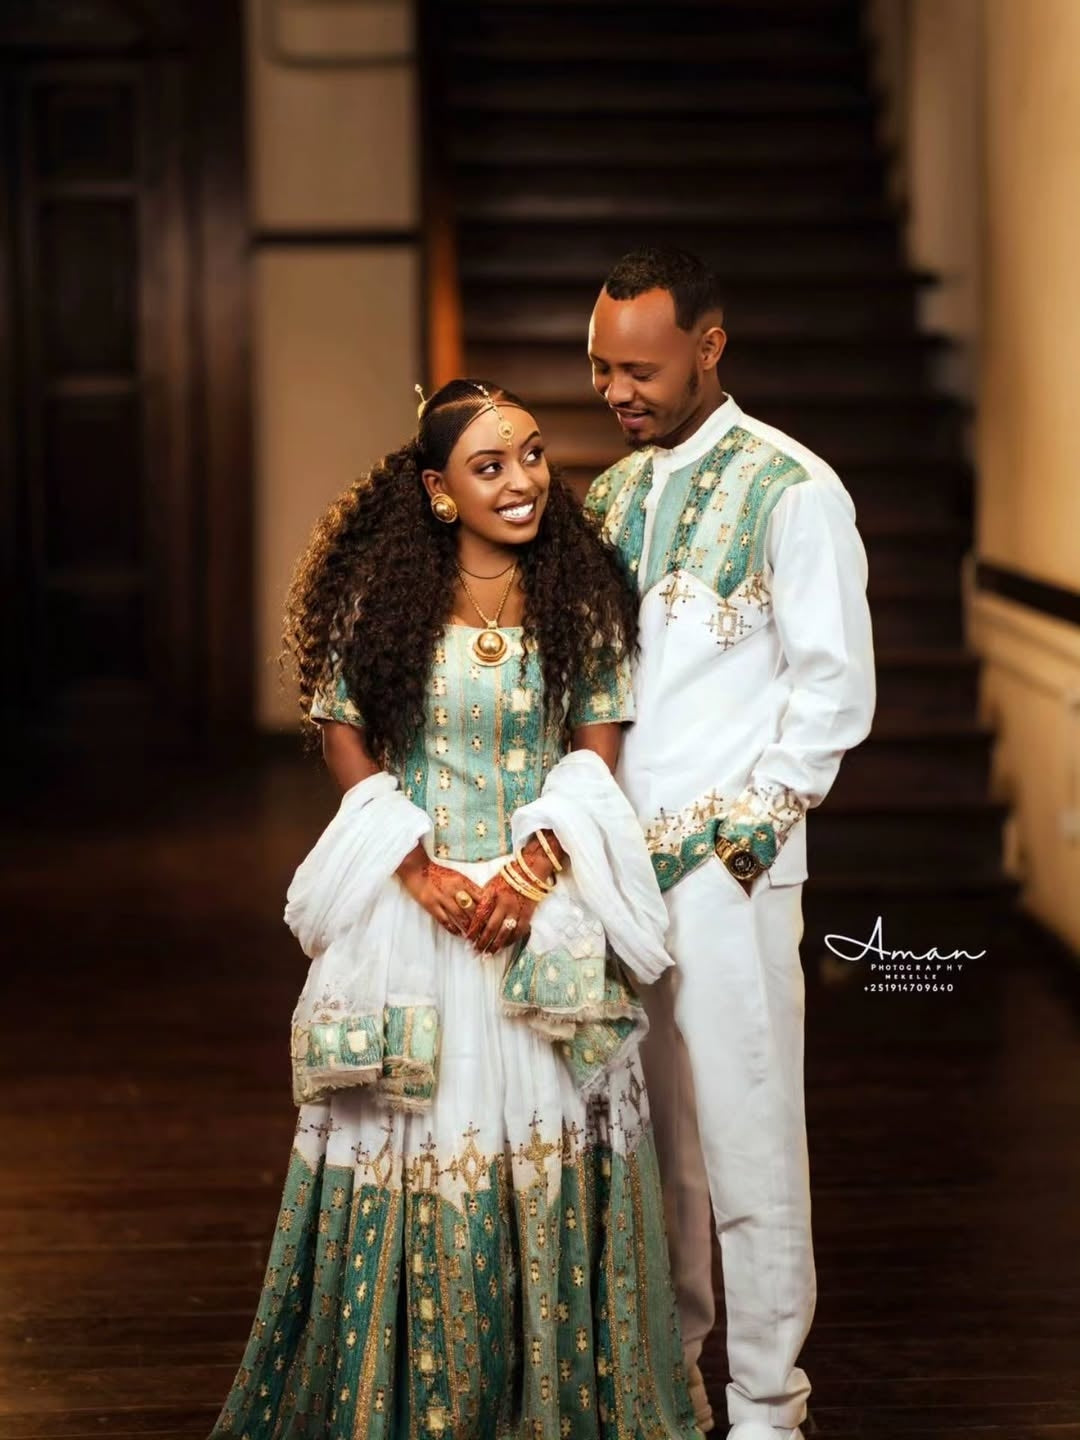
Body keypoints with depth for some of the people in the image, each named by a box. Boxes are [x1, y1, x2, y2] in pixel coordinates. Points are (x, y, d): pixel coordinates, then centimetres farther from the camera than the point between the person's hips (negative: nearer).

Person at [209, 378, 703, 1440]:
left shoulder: (582, 596, 3)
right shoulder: (382, 596, -1)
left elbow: (596, 749, 2)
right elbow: (343, 736, 1)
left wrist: (533, 872, -13)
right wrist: (420, 871, -10)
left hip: (546, 905, 1)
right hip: (413, 904, -1)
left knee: (548, 1143, 2)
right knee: (417, 1140, 2)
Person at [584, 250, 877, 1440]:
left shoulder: (792, 491, -6)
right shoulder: (611, 493, 13)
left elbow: (835, 694, -7)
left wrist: (736, 839, -10)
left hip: (725, 868, -6)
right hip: (615, 863, 6)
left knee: (747, 1140, -1)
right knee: (646, 1139, 13)